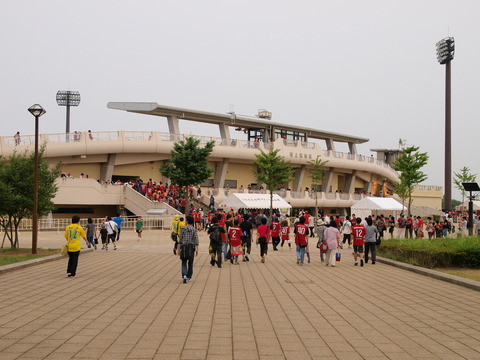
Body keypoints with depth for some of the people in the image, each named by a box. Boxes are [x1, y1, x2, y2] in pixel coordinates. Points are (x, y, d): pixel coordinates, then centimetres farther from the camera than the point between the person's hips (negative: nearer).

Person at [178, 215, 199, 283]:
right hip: (191, 247, 1)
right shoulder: (194, 230, -1)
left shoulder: (183, 229, -2)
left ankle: (184, 275, -15)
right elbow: (196, 240, -6)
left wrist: (179, 249, 4)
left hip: (184, 247, -1)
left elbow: (180, 239, -2)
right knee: (190, 263, 13)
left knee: (184, 262, 6)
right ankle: (189, 277, 17)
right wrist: (197, 249, -3)